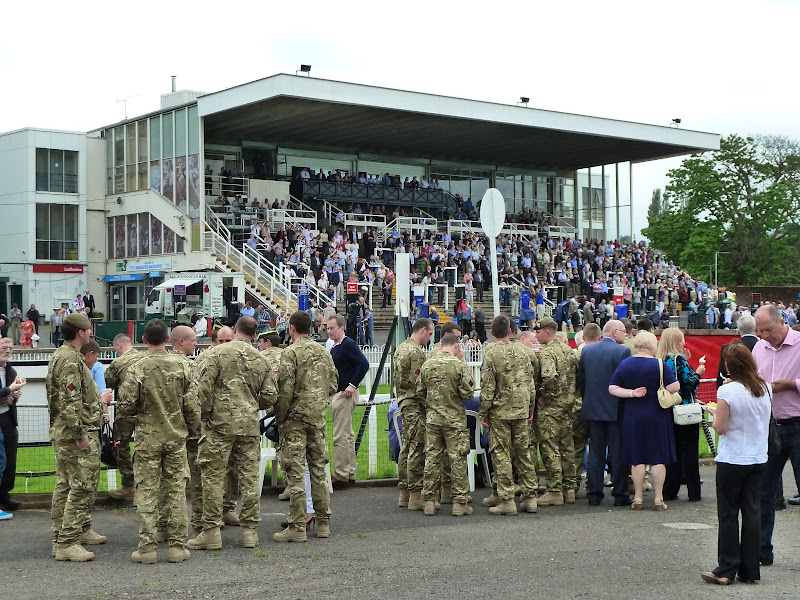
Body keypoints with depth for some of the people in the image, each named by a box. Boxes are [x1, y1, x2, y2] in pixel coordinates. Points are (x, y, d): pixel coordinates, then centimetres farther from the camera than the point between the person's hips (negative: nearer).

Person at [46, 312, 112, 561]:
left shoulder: (61, 355, 16)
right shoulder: (71, 359, -18)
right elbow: (71, 402, -24)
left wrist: (99, 400, 33)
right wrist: (80, 434, -23)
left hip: (64, 433, 11)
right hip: (75, 435, -11)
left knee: (65, 485, 17)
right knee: (82, 487, -9)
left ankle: (81, 530, 29)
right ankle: (66, 543, -8)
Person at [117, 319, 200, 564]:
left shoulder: (139, 368, -10)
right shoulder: (182, 365, -4)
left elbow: (125, 406, -10)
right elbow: (192, 404, -3)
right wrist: (194, 429, 13)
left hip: (147, 438, -2)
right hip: (176, 436, 2)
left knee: (148, 491, 3)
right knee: (177, 490, 8)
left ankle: (147, 547, 4)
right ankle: (177, 545, 10)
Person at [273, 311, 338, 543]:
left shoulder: (290, 353, -11)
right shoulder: (323, 352, 9)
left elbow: (285, 389, -16)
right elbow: (333, 385, 12)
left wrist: (280, 417, -6)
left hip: (295, 418, -6)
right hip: (318, 418, 6)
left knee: (295, 472, -3)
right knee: (319, 468, 13)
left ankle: (297, 526, -3)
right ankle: (323, 522, 18)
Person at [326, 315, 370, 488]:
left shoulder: (348, 344, -12)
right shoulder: (333, 348, 16)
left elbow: (363, 364, -21)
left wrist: (353, 385, -21)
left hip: (345, 394, -10)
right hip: (336, 394, 10)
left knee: (340, 437, -9)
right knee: (347, 435, 13)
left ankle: (340, 475, -5)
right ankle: (349, 473, 19)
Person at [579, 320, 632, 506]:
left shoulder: (586, 350, 4)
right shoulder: (623, 351, -11)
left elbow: (580, 379, 8)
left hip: (593, 408, 4)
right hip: (616, 409, -4)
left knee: (595, 453, 9)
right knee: (618, 453, 3)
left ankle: (594, 494, 10)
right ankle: (620, 494, 7)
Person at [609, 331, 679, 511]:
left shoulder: (624, 364, 1)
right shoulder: (658, 364, -11)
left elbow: (612, 388, 0)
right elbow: (675, 387, -14)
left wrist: (631, 393, -5)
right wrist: (657, 390, 3)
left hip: (632, 417, 3)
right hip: (656, 416, -3)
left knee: (637, 458, 8)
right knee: (658, 458, 4)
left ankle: (637, 499, 10)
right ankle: (659, 499, 6)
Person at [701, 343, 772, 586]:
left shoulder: (727, 391, -16)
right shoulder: (765, 388, 2)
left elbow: (720, 427, -14)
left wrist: (713, 412, 5)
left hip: (732, 460, -5)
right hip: (758, 459, 5)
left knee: (728, 514, 3)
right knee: (752, 511, 9)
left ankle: (726, 570, 6)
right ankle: (750, 570, 11)